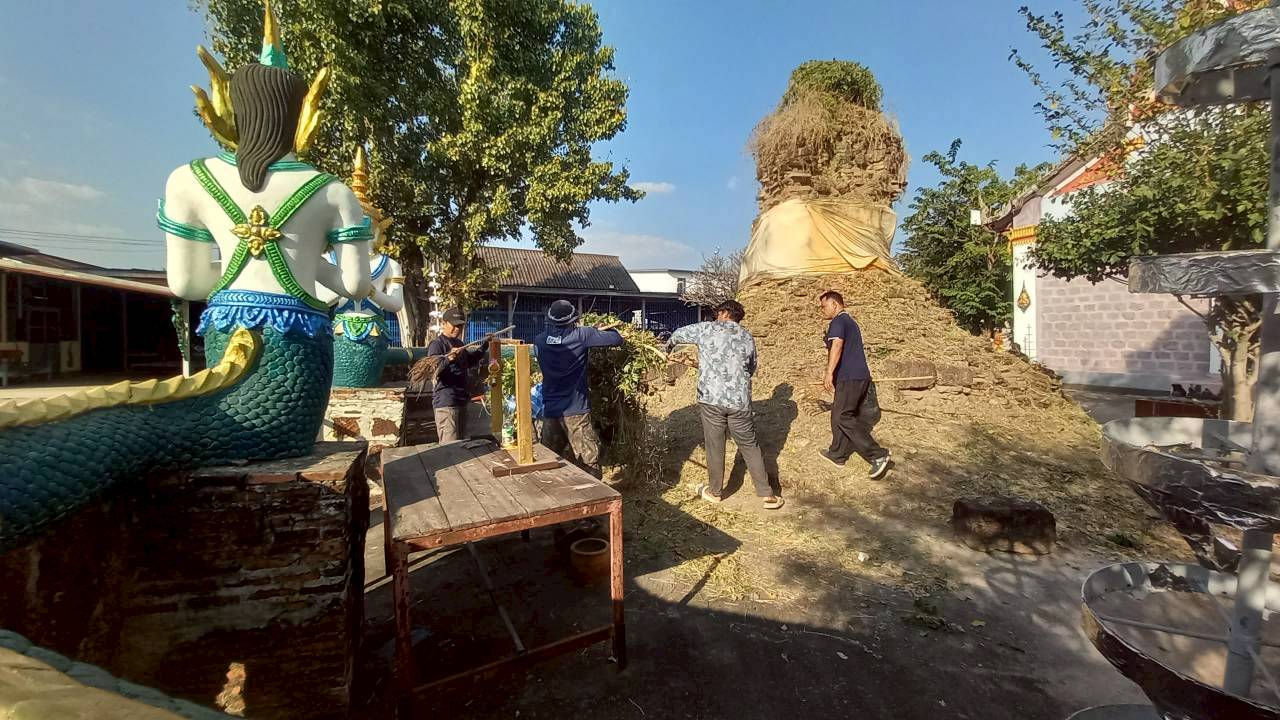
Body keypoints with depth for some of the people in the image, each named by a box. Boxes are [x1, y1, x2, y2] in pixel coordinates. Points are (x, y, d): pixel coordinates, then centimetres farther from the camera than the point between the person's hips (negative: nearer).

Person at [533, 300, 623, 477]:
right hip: (575, 411, -5)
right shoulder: (581, 335, -11)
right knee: (589, 461, 1)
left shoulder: (539, 341, 3)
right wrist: (601, 329, 14)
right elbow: (617, 339, -8)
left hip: (549, 410, 5)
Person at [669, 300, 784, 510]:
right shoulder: (748, 338, 11)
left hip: (711, 398, -2)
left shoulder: (706, 329, 3)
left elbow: (679, 333, 19)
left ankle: (714, 491, 27)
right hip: (740, 400, 2)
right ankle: (767, 495, 16)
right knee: (750, 446, 12)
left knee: (714, 445, 12)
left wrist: (669, 343, 40)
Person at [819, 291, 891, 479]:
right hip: (861, 376, 10)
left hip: (849, 378, -10)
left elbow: (837, 345, -28)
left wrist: (829, 373, -36)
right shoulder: (851, 322, 23)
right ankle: (837, 455, 24)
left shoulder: (838, 321, -10)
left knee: (843, 418, -8)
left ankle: (878, 455, -10)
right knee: (840, 415, 16)